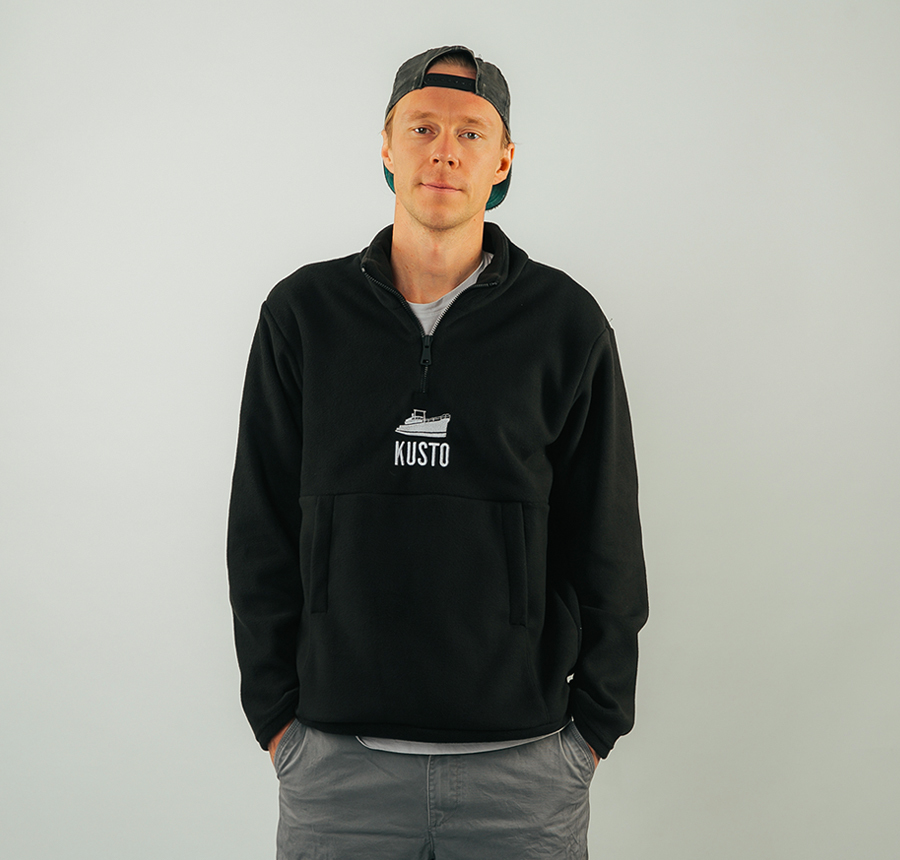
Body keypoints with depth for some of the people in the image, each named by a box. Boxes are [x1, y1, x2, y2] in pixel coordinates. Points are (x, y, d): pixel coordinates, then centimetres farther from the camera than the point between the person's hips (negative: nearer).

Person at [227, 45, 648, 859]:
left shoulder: (566, 320, 0)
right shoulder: (303, 312, 2)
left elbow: (606, 539, 3)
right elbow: (260, 530, 4)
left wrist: (595, 724, 1)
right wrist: (275, 716, 1)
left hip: (526, 761, 0)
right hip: (336, 759, 1)